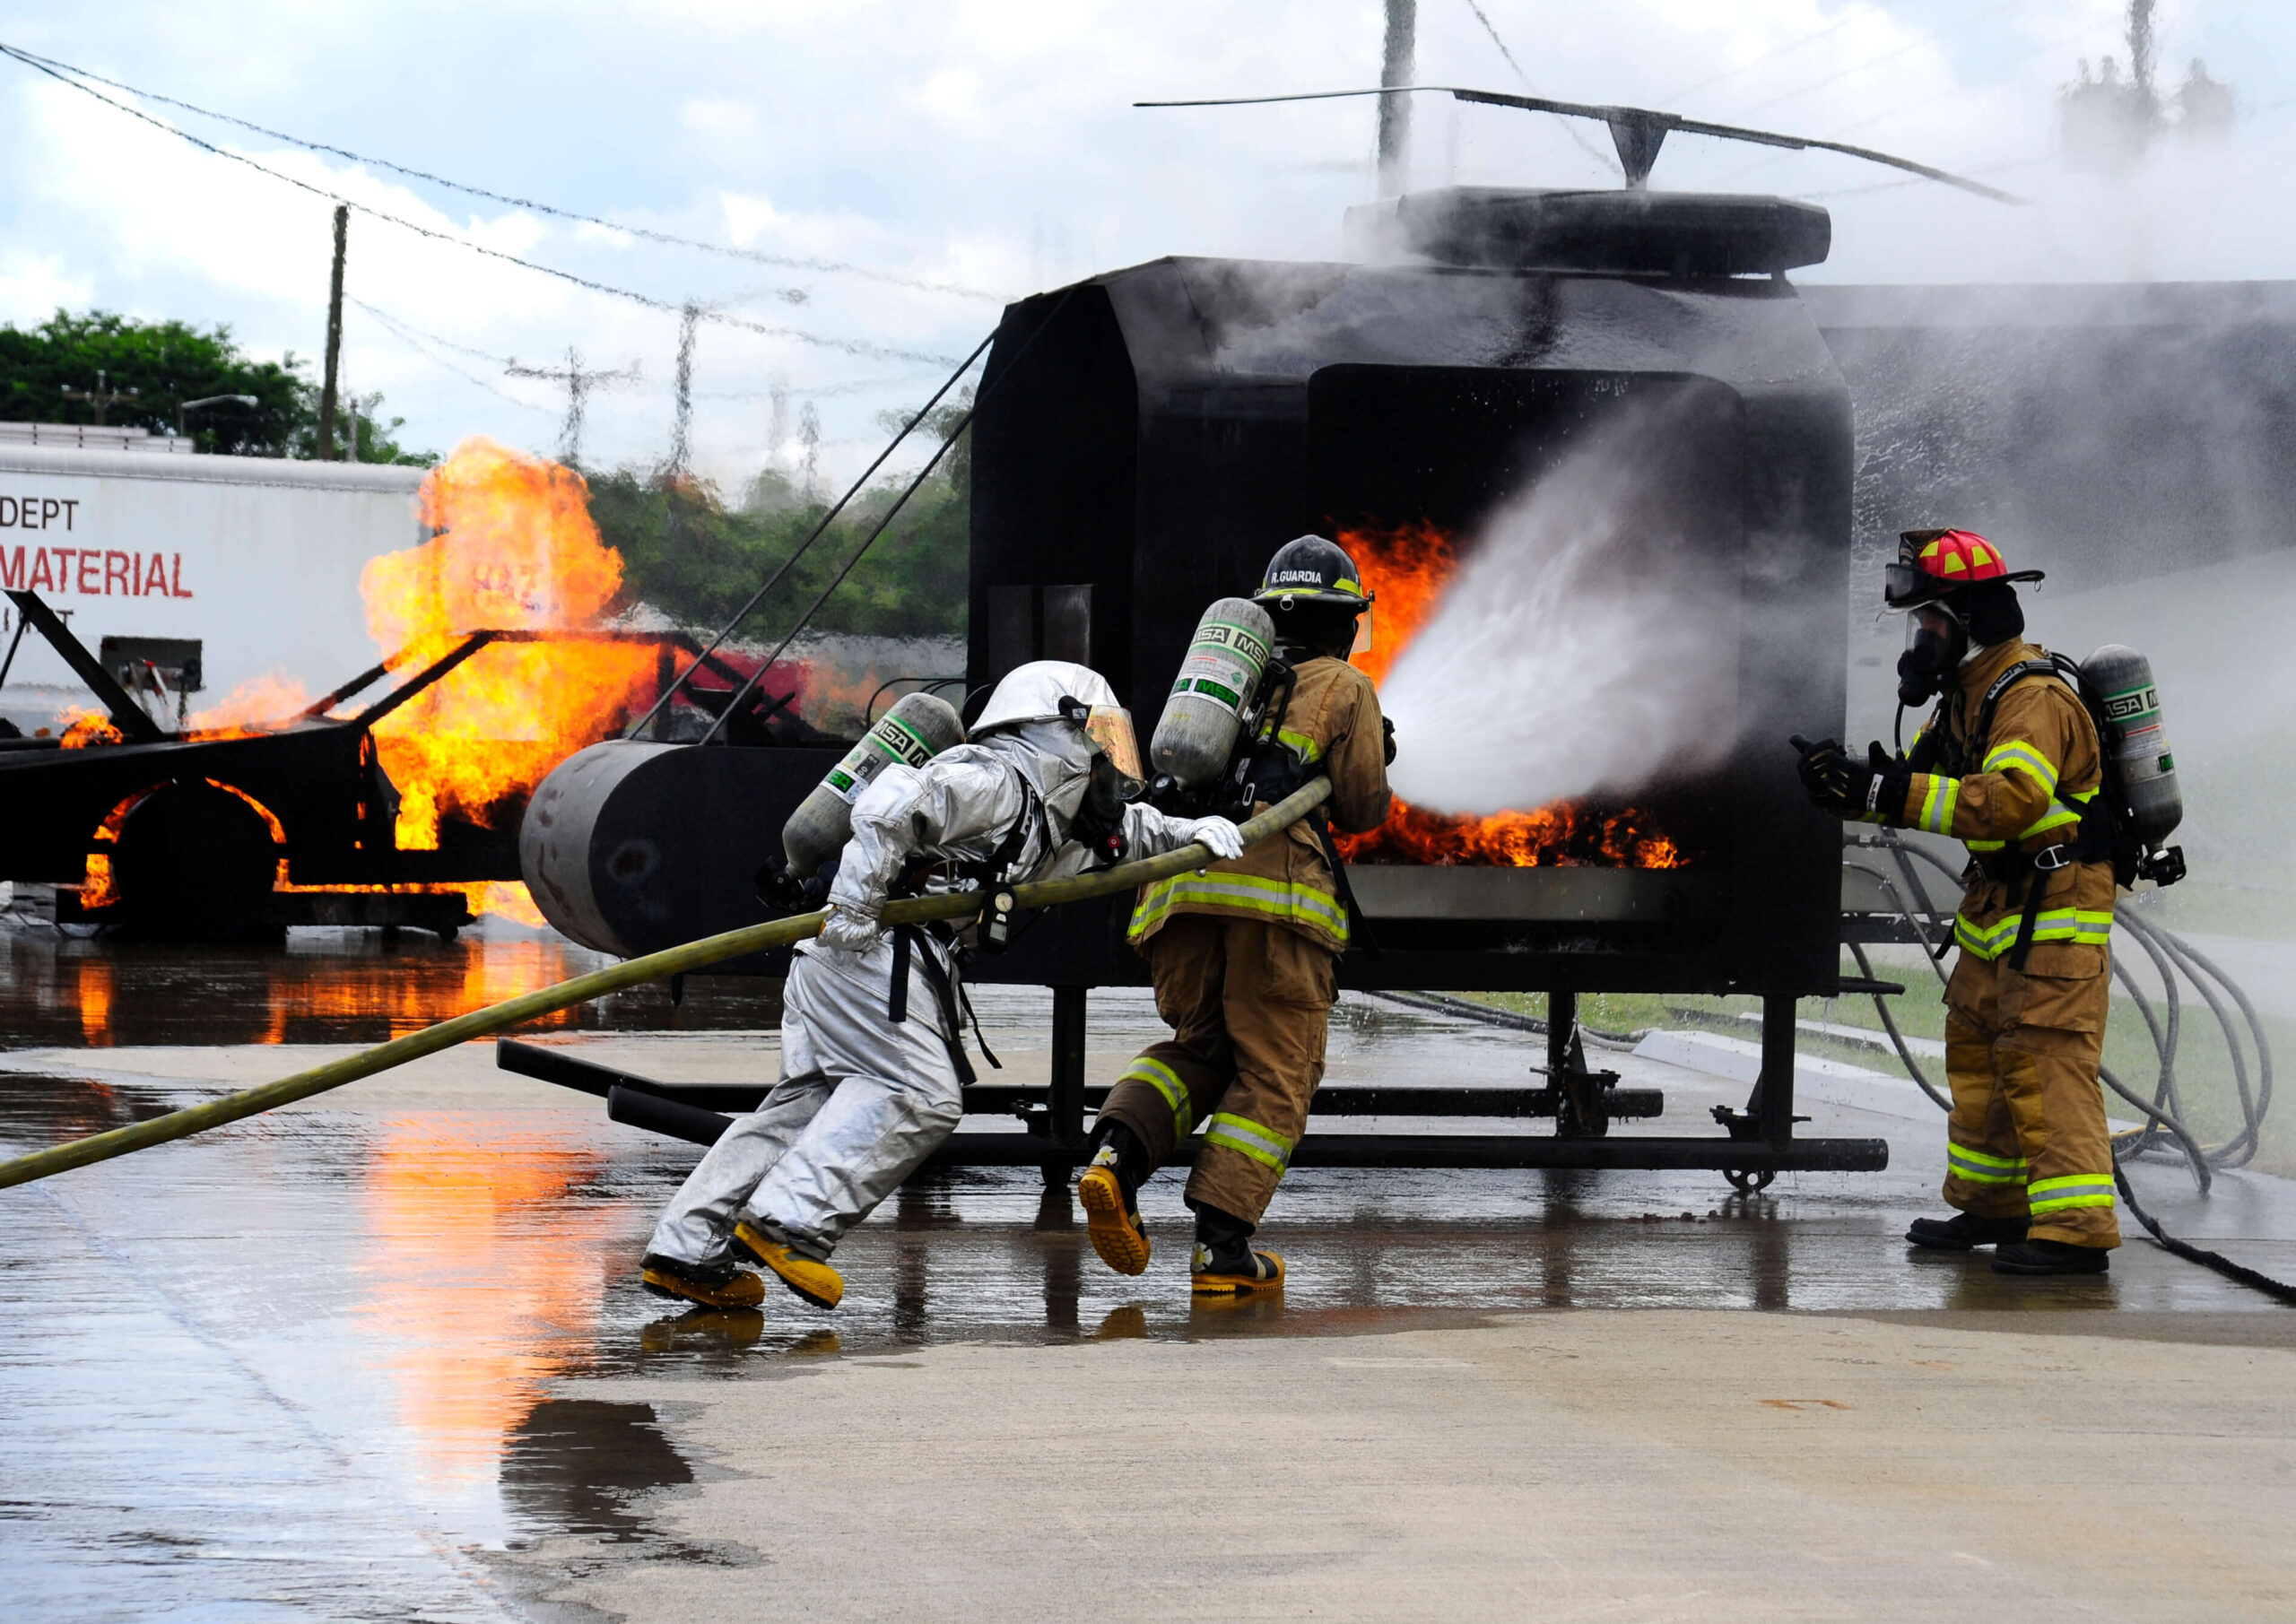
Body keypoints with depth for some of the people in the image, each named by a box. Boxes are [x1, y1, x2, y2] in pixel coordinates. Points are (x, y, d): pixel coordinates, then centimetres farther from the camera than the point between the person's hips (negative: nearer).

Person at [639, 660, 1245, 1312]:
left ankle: (688, 1250, 3)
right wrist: (857, 908, -22)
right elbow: (891, 802, -22)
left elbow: (1121, 831, 38)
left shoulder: (1045, 814, 25)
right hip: (869, 948, -10)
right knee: (919, 1095, -14)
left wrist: (1192, 832, 20)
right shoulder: (997, 779, -7)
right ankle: (788, 1223, -22)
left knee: (809, 1100, 7)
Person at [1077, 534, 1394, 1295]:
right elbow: (1362, 809, 11)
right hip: (1277, 886, -5)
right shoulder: (1345, 689, 14)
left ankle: (1117, 1154, -6)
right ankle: (1221, 1248, -7)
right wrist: (1374, 762, 32)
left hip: (1178, 888, 5)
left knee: (1198, 1047, 20)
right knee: (1273, 1074, 3)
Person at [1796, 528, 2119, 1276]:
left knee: (2045, 1059, -15)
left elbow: (2011, 799, -34)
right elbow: (1923, 780, 15)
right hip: (1998, 906, 10)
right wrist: (1854, 784, -6)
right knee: (1978, 1052, 16)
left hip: (2058, 910, -10)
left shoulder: (2033, 700, -20)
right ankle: (1992, 1204, 28)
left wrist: (1895, 792, -34)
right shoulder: (1966, 695, 13)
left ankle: (2075, 1228, -17)